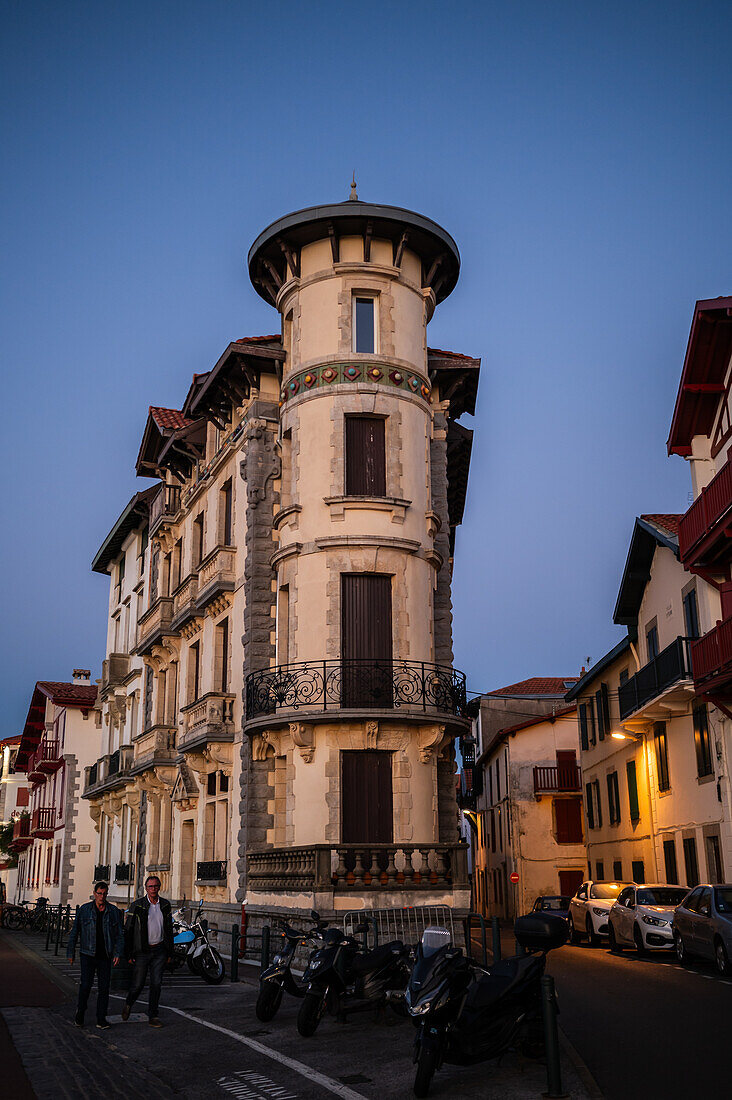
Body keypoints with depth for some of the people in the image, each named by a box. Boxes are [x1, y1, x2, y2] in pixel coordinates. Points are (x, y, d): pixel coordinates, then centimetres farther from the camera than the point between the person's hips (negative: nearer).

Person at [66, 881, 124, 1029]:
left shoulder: (114, 911, 4)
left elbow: (120, 934, 6)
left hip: (105, 956, 1)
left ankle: (101, 1020, 11)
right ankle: (80, 1012, 17)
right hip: (87, 954, -1)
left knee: (104, 987, 1)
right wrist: (70, 953, 4)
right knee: (86, 984, -8)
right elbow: (74, 932, 5)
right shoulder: (84, 910, 1)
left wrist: (117, 953, -4)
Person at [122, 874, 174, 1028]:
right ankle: (128, 1005, 32)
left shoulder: (165, 905, 6)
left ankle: (153, 1017, 11)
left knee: (156, 984, 2)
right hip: (142, 951, -3)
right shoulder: (137, 906, -5)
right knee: (138, 984, 3)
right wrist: (129, 953, -8)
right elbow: (128, 930, -4)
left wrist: (170, 952, 10)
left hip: (159, 950, 3)